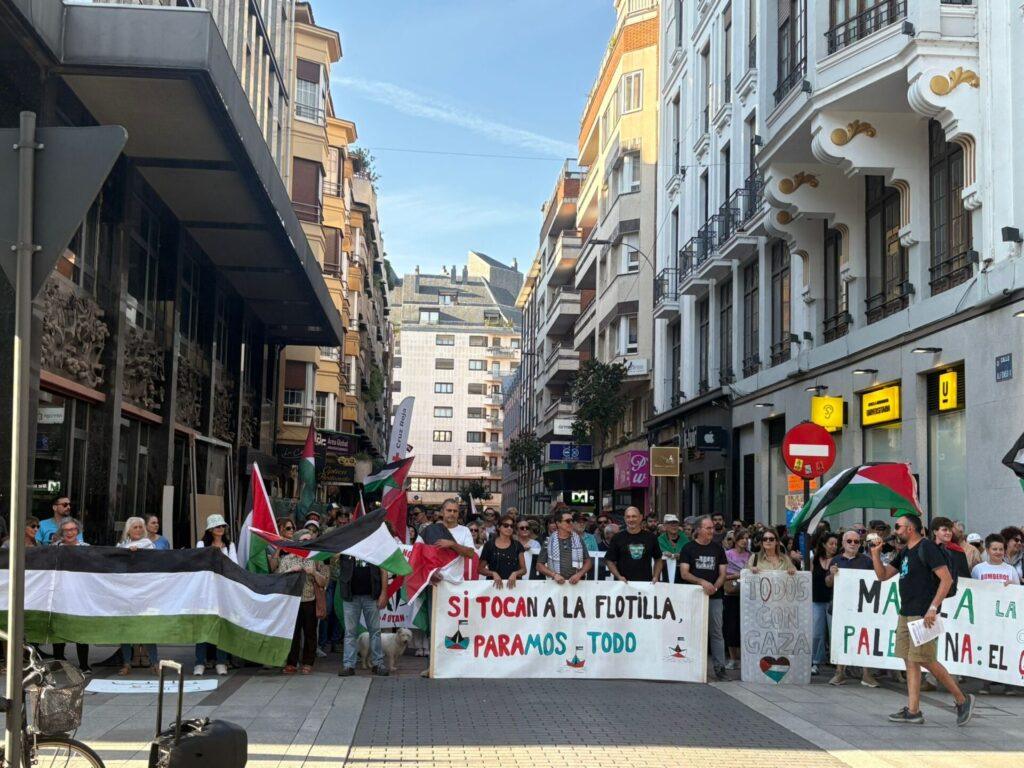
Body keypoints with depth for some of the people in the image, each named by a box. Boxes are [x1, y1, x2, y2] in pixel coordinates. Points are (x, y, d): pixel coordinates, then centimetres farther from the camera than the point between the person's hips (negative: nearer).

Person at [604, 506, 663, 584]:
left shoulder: (650, 537, 8)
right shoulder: (618, 538, 3)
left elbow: (658, 560, 16)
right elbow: (609, 561, 3)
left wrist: (656, 577, 2)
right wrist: (619, 576, -11)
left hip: (646, 583, 1)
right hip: (624, 582, -1)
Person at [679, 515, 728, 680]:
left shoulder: (717, 548, 12)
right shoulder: (688, 548, 3)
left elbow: (722, 573, 9)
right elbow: (684, 573, -5)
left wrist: (715, 587, -10)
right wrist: (702, 582, -18)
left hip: (715, 596, 2)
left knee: (716, 632, 0)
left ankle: (720, 667, 2)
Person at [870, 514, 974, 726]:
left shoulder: (926, 548, -10)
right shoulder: (904, 553, 18)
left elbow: (947, 579, -16)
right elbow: (883, 575, 21)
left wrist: (933, 607, -22)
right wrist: (875, 553, 6)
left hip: (923, 615, -9)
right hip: (906, 613, 9)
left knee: (925, 660, -9)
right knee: (910, 661, 7)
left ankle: (962, 700, 4)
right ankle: (913, 710, 9)